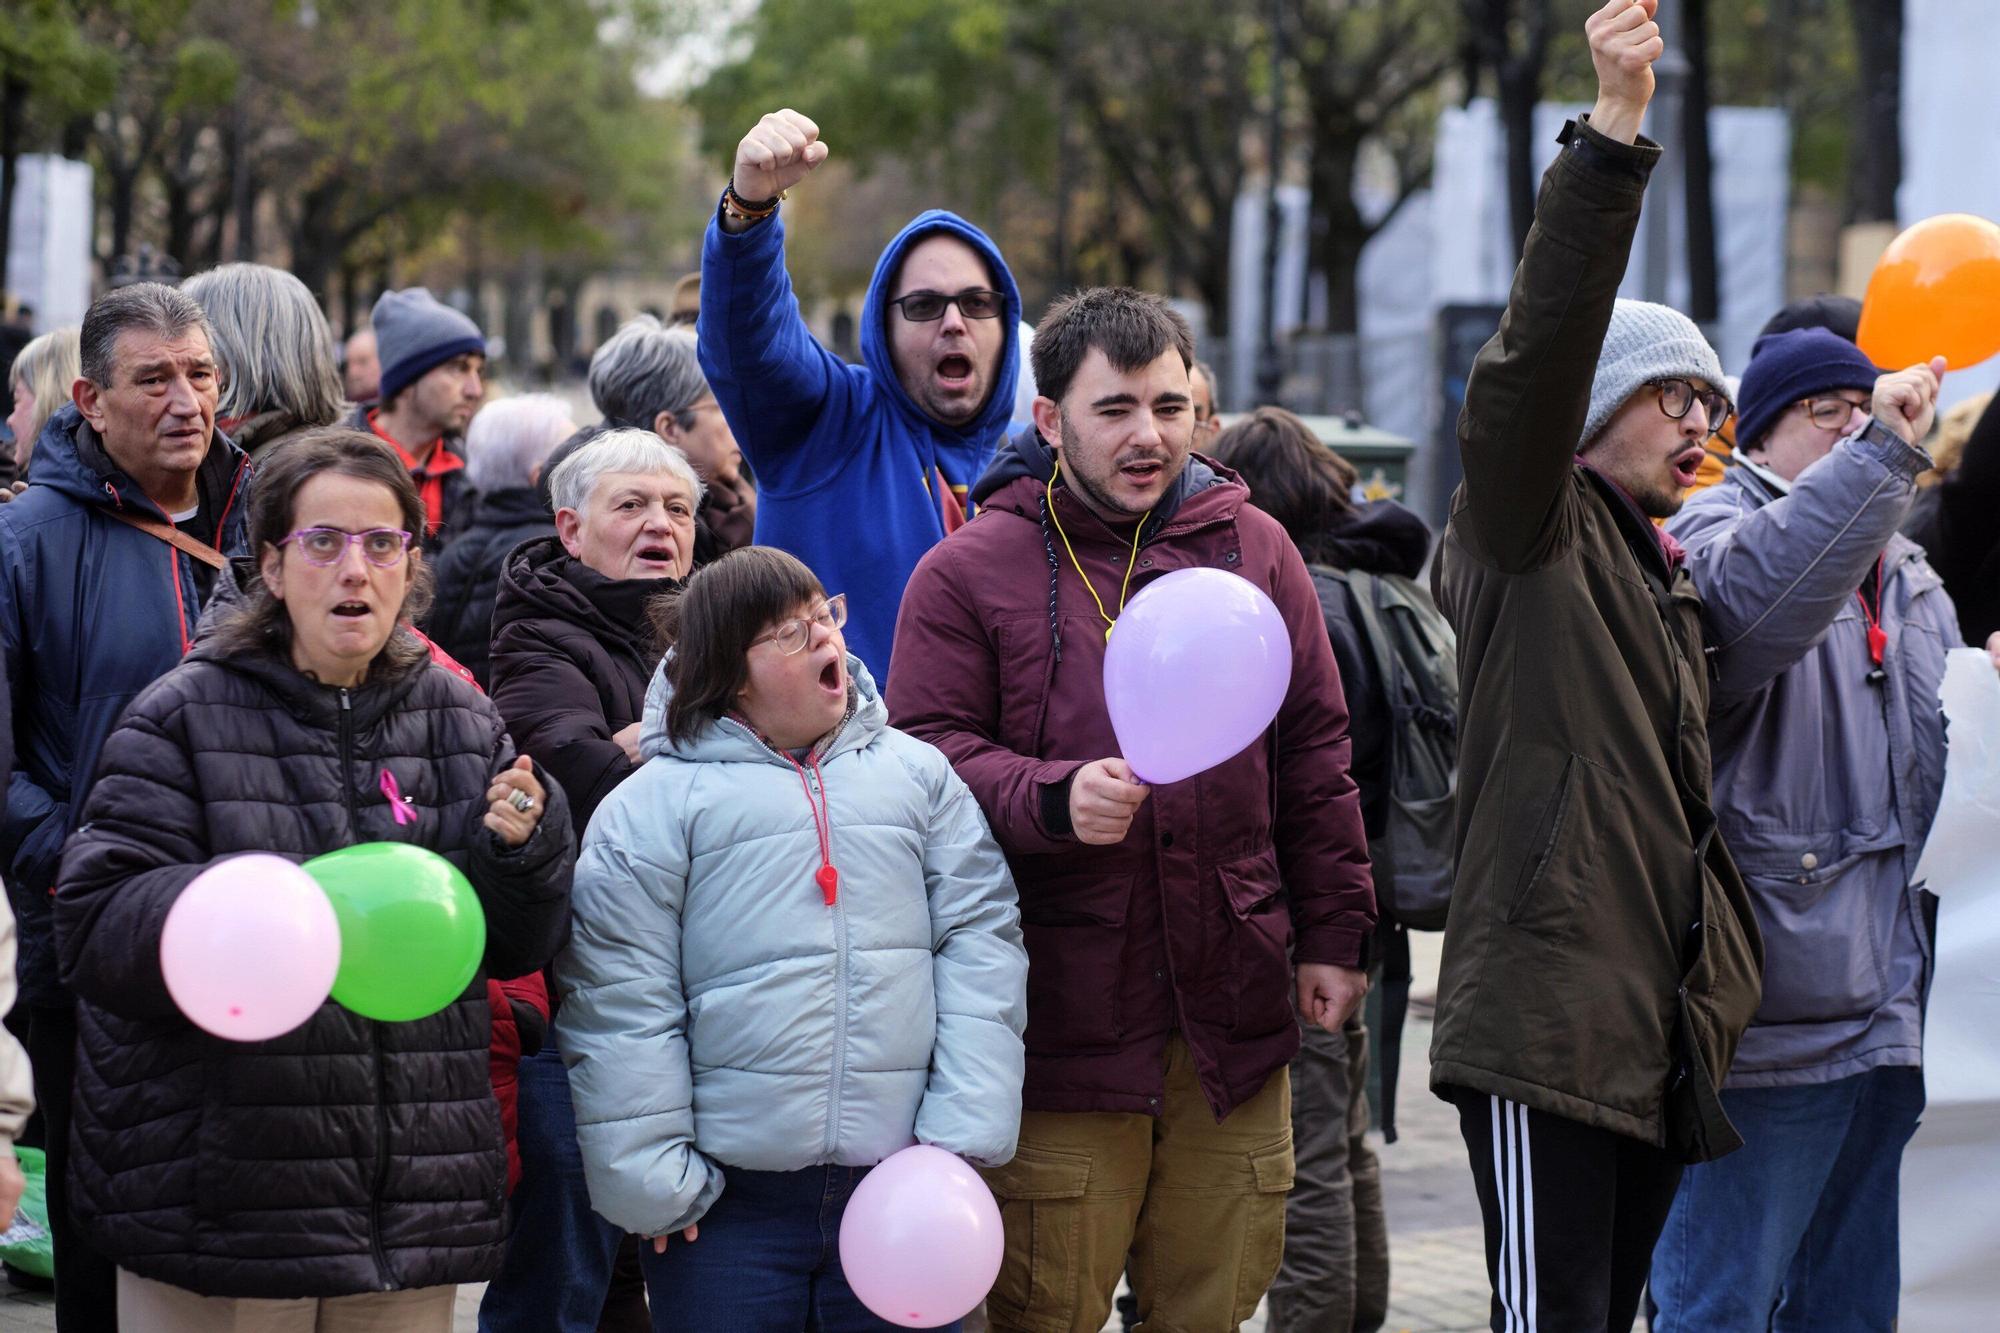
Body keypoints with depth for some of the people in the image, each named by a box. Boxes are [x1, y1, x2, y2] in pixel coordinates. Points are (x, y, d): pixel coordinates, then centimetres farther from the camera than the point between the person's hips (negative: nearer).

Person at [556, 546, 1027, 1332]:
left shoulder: (917, 774, 11)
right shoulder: (652, 806, 1)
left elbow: (981, 943, 6)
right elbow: (620, 1005, -3)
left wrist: (965, 1132, -3)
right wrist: (650, 1184, -6)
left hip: (903, 1189, 3)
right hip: (728, 1201, -2)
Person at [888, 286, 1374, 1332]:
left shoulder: (1253, 549, 11)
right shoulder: (968, 572, 1)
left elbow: (1313, 756, 14)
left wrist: (1334, 933, 11)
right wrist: (1054, 798, -21)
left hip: (1232, 1008, 3)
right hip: (1060, 1010, -3)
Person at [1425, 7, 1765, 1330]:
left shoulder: (1671, 580, 23)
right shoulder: (1528, 538, -2)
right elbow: (1540, 352, -19)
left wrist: (1716, 1003, 23)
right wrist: (1614, 129, -27)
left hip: (1660, 1037, 9)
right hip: (1547, 1027, -9)